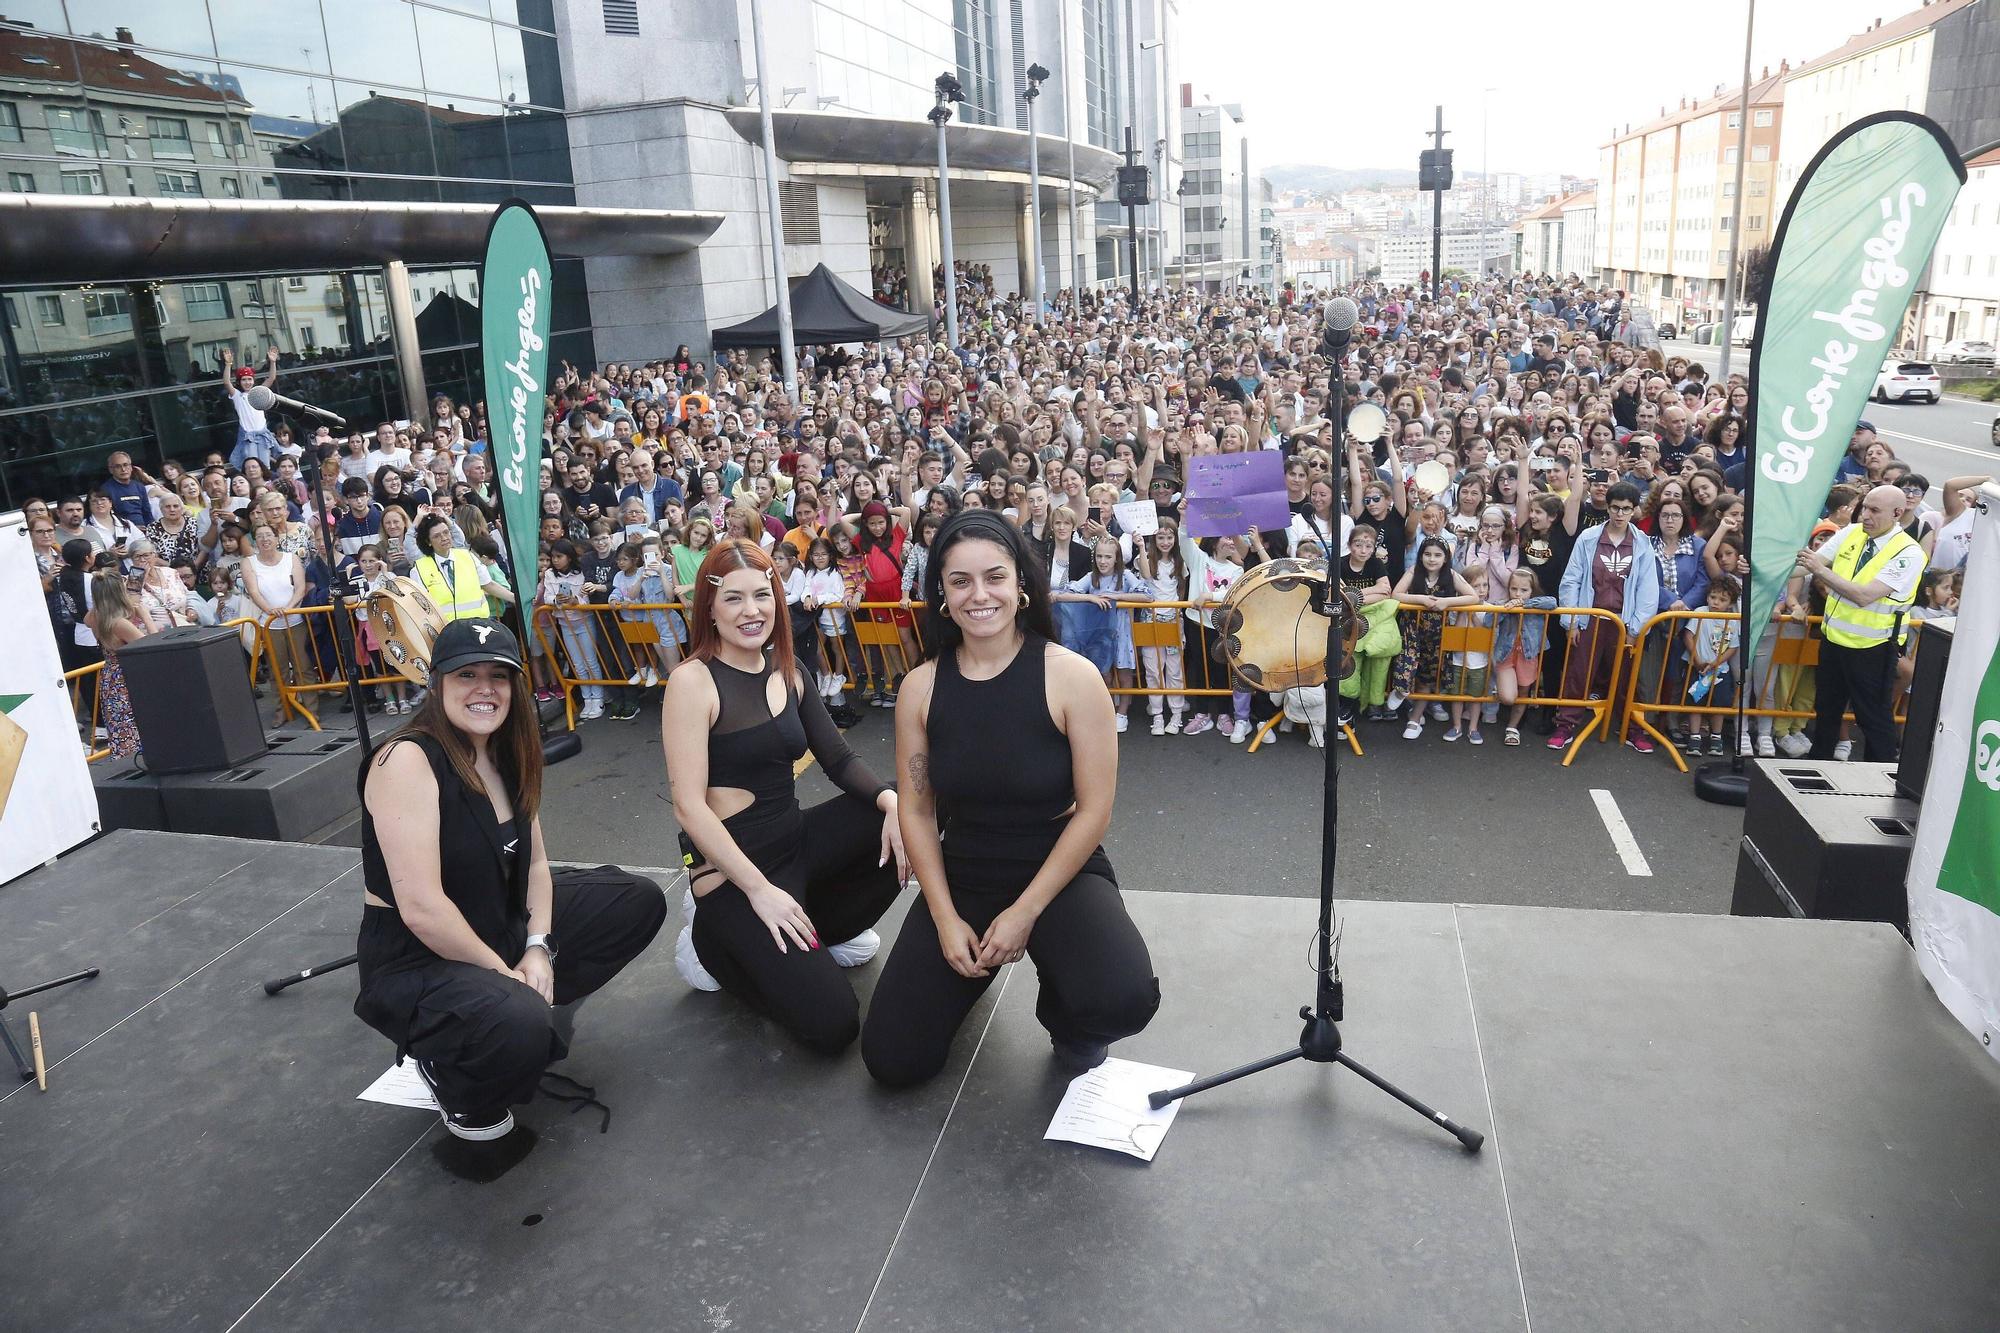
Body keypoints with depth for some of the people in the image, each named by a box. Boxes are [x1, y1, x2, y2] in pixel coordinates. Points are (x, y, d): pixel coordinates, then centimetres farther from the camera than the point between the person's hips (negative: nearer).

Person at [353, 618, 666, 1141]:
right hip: (416, 962, -9)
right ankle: (450, 1069, -2)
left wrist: (537, 950, -9)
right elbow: (421, 909, -29)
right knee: (520, 1028, -38)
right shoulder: (407, 760, -24)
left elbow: (535, 864, 7)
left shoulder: (505, 755, 2)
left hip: (503, 925, 9)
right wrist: (504, 972, -19)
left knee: (640, 901, 9)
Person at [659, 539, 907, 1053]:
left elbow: (838, 759, 5)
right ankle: (713, 944, 7)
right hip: (731, 865, -7)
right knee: (831, 1025, -16)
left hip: (795, 838, 7)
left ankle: (815, 930, 5)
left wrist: (890, 800, -16)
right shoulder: (693, 681, -14)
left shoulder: (787, 673, 6)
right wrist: (759, 889, -23)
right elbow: (689, 805, -19)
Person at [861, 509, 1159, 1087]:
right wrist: (945, 918, -9)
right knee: (892, 1060, -5)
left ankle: (1066, 1016, 8)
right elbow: (917, 811, 0)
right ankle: (976, 965, 26)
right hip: (959, 880, 3)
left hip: (1060, 876, -3)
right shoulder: (921, 688, -5)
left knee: (1123, 1000, -32)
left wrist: (1024, 913, -14)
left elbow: (1093, 811, -13)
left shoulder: (1072, 677, -15)